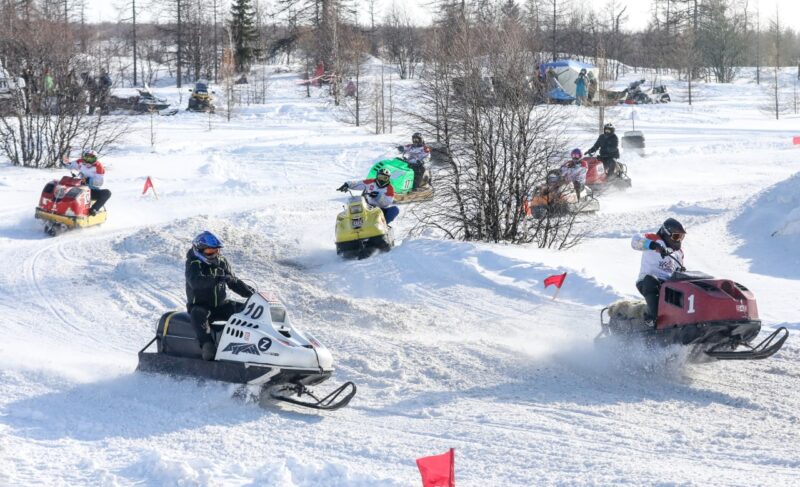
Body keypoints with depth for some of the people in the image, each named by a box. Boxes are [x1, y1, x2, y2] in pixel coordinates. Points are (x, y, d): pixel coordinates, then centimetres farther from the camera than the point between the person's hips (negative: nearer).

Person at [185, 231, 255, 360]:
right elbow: (195, 281, -31)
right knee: (198, 315, -39)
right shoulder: (193, 263, -10)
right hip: (199, 306, -6)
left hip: (221, 305, 6)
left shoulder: (222, 262, 9)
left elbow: (234, 282, 17)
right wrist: (217, 279, -43)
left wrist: (250, 292, 0)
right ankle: (207, 345, -55)